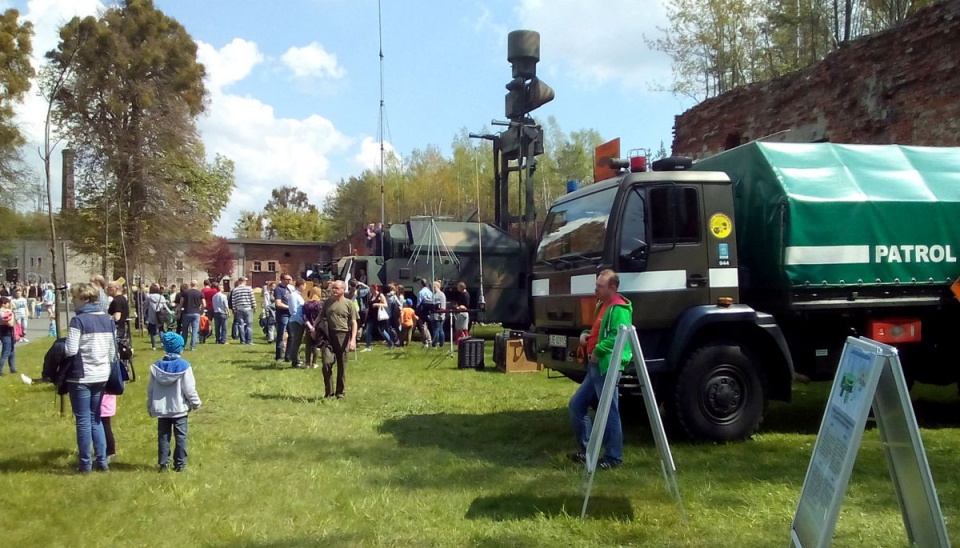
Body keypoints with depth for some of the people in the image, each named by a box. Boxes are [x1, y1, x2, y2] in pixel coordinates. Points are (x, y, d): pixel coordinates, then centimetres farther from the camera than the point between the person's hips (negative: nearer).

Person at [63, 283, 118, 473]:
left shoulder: (78, 320, -14)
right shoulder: (108, 319, 5)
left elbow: (70, 351, -19)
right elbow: (113, 350, 8)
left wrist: (61, 346, 1)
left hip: (81, 377, -6)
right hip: (101, 376, 6)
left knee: (83, 420, 5)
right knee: (96, 419, 16)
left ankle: (85, 464, 12)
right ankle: (102, 461, 17)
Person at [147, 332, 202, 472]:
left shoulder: (156, 367, -1)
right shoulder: (184, 366, -12)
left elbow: (150, 389, 4)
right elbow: (189, 389, -10)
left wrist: (150, 407, 16)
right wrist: (195, 403, 4)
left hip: (161, 409, 3)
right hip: (179, 408, -3)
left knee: (163, 436, 11)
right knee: (180, 436, 5)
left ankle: (162, 463, 11)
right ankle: (180, 463, 6)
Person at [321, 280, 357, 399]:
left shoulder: (349, 304, 1)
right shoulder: (327, 302, 11)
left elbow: (353, 323, -2)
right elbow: (321, 318, 18)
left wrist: (353, 340, -12)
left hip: (343, 336, -2)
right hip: (328, 336, 2)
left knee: (342, 367, 5)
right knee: (327, 363, -9)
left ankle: (340, 393, 17)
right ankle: (328, 392, 3)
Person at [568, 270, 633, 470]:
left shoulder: (619, 309, -13)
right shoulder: (602, 305, 19)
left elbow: (617, 337, -26)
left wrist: (598, 352, -21)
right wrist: (585, 334, 11)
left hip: (607, 367, -11)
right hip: (595, 367, 11)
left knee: (609, 412, -4)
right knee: (577, 404, 13)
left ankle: (613, 457, 7)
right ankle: (586, 451, 22)